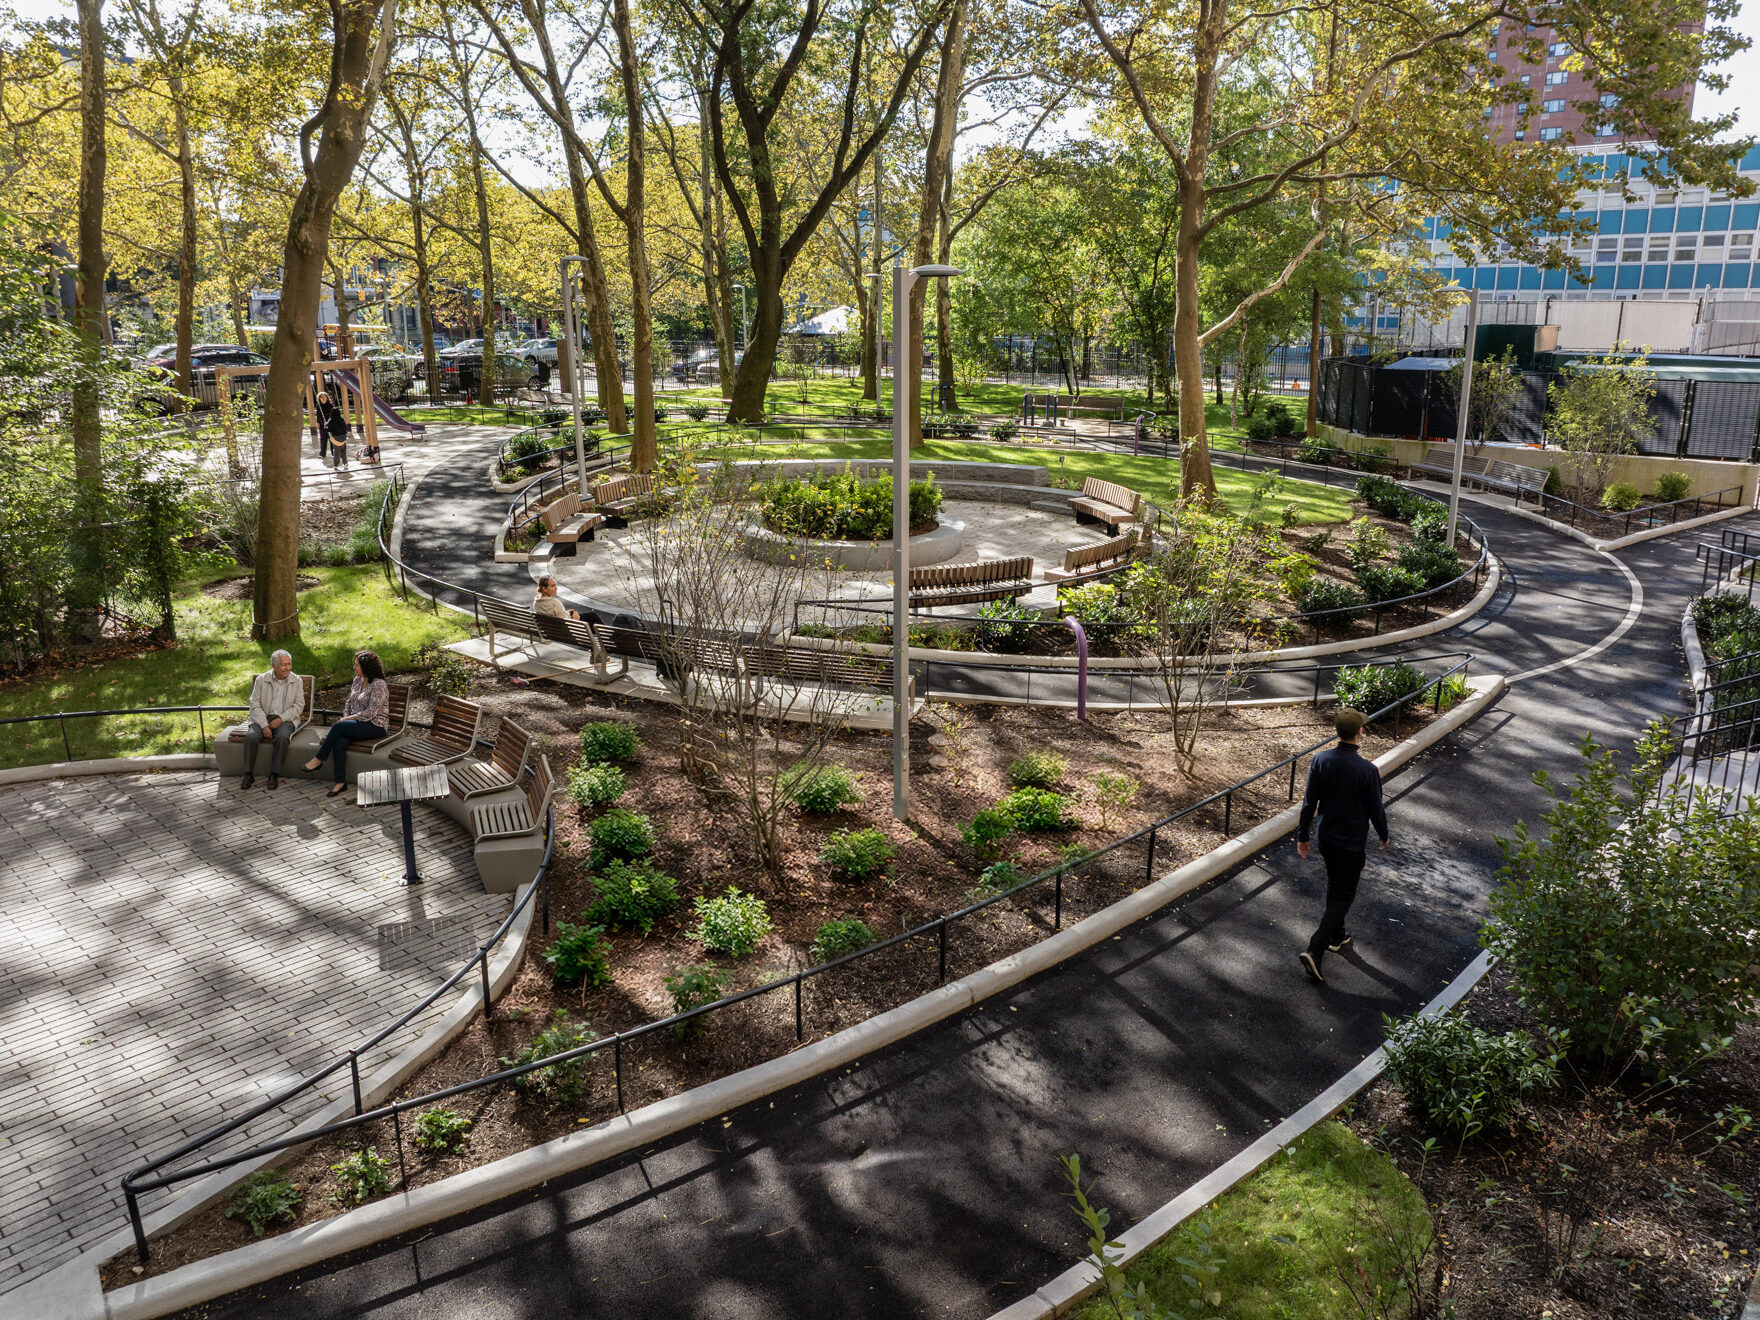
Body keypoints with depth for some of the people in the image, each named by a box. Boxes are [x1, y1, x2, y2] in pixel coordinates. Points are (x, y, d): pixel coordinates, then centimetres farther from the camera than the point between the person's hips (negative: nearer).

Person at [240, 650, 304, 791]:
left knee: (282, 737, -33)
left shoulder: (296, 681, 5)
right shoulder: (261, 680, 4)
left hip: (285, 719, -1)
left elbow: (299, 706, 1)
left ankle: (274, 775, -23)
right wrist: (264, 725, -15)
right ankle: (248, 774, -17)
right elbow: (255, 705, -1)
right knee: (251, 736, -28)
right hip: (263, 717, 1)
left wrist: (281, 719, -14)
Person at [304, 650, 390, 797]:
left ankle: (318, 759, -11)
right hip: (358, 724, 7)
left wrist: (347, 719, -13)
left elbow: (371, 713, -18)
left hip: (375, 726, -7)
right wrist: (345, 717, 1)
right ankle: (341, 782, -24)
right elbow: (349, 702, 20)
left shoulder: (379, 685, -14)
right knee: (339, 743, -24)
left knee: (337, 727, -27)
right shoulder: (357, 680, 13)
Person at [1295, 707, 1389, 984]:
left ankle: (1337, 936, 42)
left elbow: (1309, 802, -5)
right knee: (1343, 896, 5)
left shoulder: (1320, 761, -11)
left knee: (1334, 886, 25)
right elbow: (1375, 809, -11)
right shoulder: (1367, 769, -23)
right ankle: (1315, 950, -5)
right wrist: (1383, 835, 8)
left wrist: (1303, 836, 6)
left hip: (1326, 838, 5)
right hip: (1353, 844, -5)